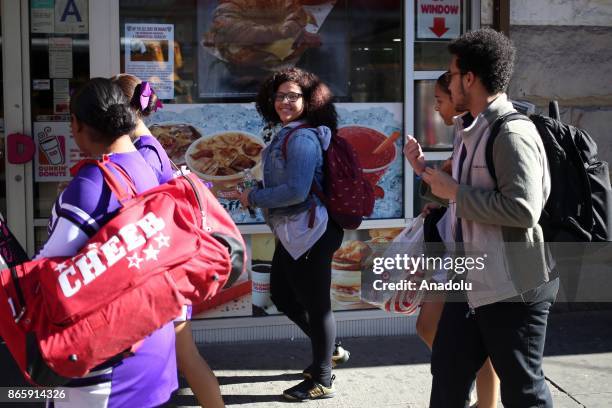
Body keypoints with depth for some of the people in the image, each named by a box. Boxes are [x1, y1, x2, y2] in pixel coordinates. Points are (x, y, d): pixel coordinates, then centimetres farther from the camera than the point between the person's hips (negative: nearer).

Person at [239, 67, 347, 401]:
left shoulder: (303, 138, -19)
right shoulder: (286, 134, 12)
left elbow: (296, 191, -26)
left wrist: (253, 198, -15)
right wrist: (258, 196, 3)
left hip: (308, 233, -11)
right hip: (292, 233, 11)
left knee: (315, 303, 2)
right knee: (282, 296, 22)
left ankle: (322, 381, 17)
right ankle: (329, 348, 40)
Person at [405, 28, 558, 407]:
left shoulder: (512, 134, -18)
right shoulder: (472, 131, 13)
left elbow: (523, 209, -28)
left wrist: (455, 192, -20)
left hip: (513, 289, -10)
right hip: (472, 283, 10)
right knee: (448, 376, 16)